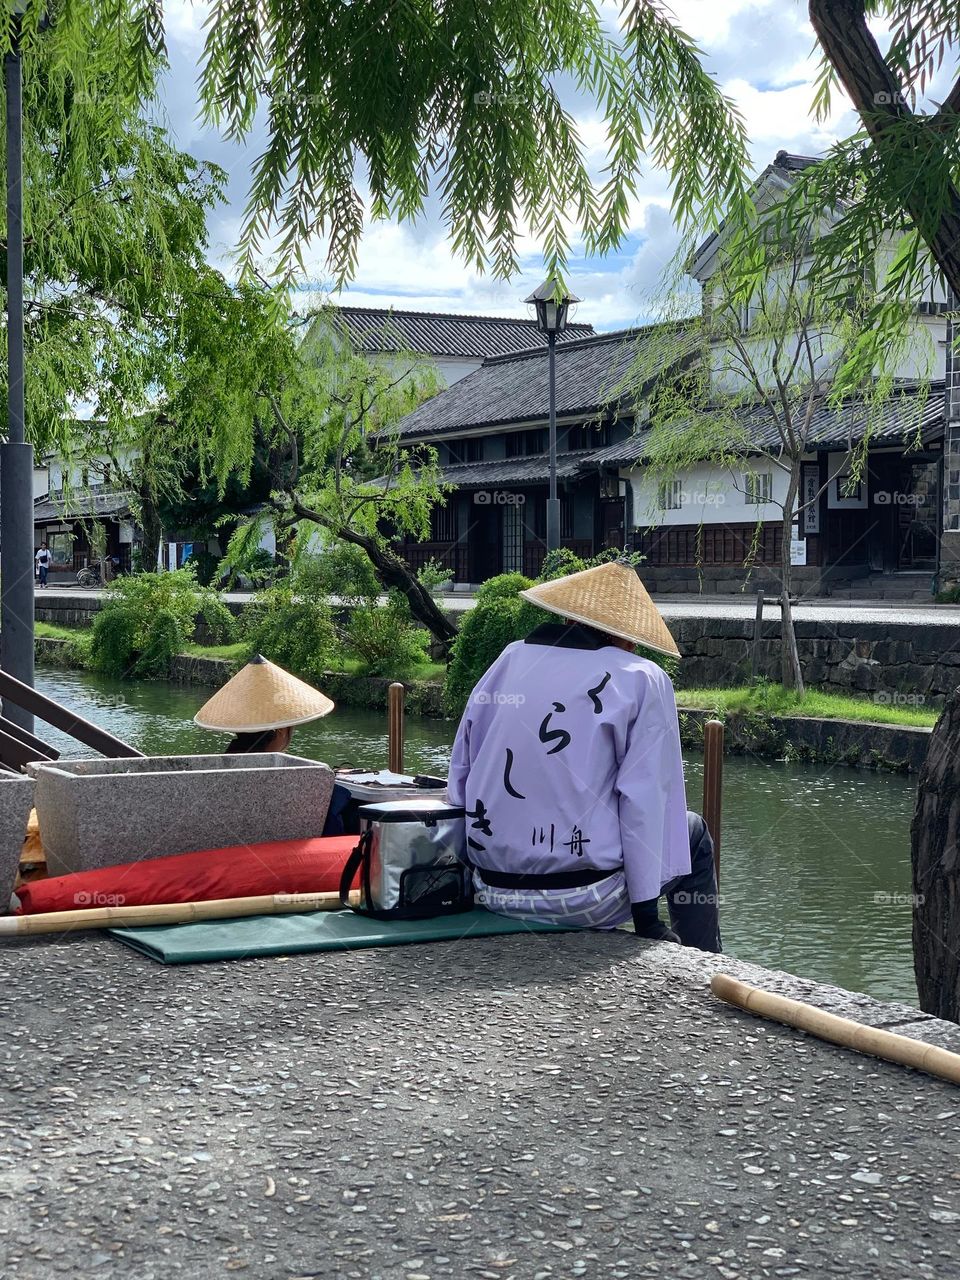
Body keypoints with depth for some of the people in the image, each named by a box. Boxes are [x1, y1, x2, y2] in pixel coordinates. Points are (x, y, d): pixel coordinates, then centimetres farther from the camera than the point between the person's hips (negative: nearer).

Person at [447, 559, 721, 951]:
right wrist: (646, 917, -7)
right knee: (691, 831, 22)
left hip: (491, 890, 6)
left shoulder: (508, 660, 8)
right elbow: (646, 800, -11)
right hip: (582, 899, -5)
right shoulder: (643, 681, -5)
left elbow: (459, 777, 11)